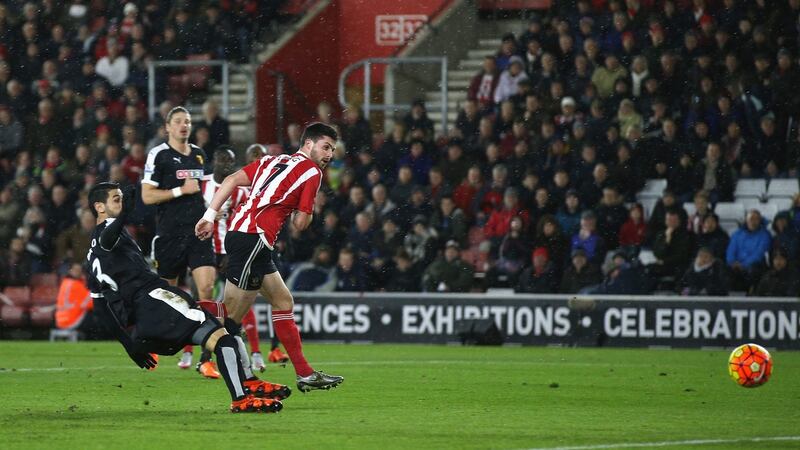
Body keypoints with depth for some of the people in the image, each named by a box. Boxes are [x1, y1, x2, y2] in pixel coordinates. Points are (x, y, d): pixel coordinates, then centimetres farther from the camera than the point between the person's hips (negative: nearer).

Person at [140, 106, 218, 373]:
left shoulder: (199, 154, 15)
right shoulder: (158, 155, -4)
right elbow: (147, 196, -10)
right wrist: (181, 190, -14)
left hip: (198, 233, 4)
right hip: (169, 234, -4)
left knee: (206, 286, -13)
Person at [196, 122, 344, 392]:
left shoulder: (273, 160, 21)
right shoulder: (311, 172, 0)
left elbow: (232, 180, 10)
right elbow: (301, 223, -3)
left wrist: (210, 216, 8)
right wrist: (306, 212, 19)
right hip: (253, 238, -9)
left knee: (283, 302, 15)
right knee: (231, 317, -9)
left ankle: (305, 375, 18)